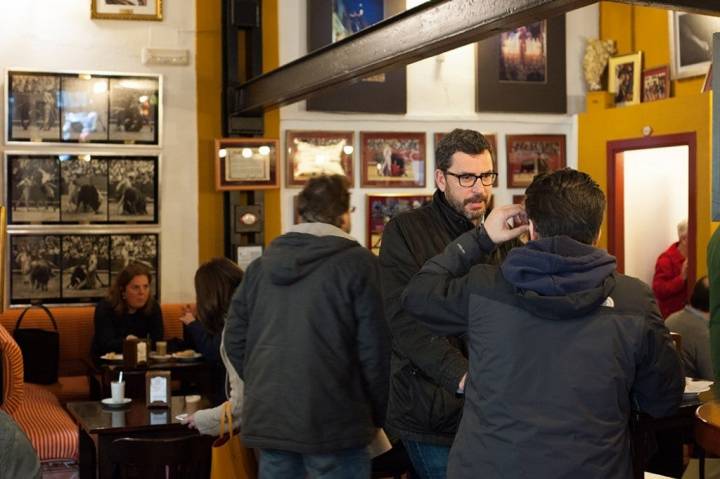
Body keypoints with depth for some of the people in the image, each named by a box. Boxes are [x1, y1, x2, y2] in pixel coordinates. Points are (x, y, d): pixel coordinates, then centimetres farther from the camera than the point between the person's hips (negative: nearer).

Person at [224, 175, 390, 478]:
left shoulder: (261, 265, 9)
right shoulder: (357, 263, -7)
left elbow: (235, 339, 10)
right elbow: (375, 349, -10)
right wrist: (379, 415, 2)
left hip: (266, 421, 5)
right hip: (331, 422, -5)